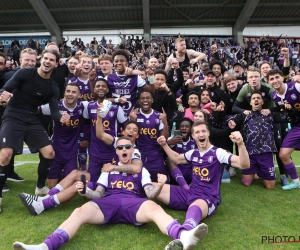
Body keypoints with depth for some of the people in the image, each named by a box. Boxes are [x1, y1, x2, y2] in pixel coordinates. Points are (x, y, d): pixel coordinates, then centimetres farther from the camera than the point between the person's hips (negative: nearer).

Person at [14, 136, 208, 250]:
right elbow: (98, 195, 19)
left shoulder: (141, 170, 22)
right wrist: (85, 191, -3)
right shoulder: (108, 170, 26)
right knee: (80, 212, -28)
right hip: (109, 203, 2)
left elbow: (150, 194, 10)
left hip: (133, 203, -2)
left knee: (154, 208, -35)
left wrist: (159, 186, -12)